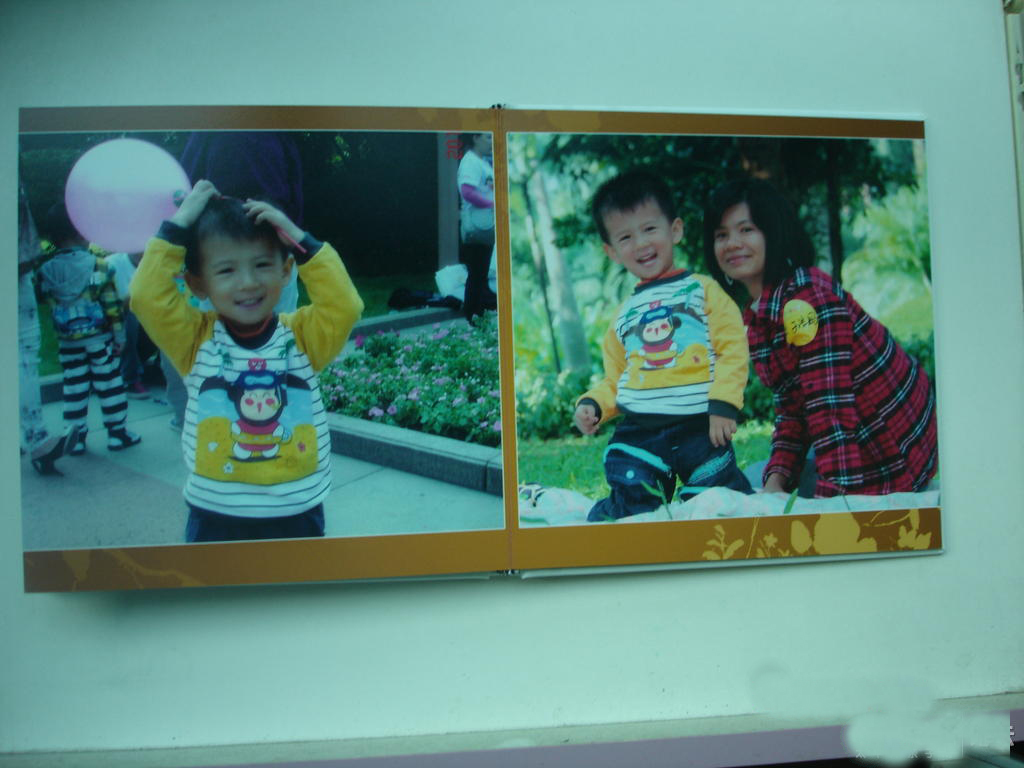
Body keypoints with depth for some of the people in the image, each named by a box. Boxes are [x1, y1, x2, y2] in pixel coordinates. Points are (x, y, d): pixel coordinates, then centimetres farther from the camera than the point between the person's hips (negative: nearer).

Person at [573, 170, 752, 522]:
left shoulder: (702, 289, 5)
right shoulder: (624, 314, 16)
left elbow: (733, 349, -3)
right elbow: (614, 379, 20)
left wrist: (723, 403, -13)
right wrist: (592, 404, 1)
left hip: (699, 428, -2)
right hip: (637, 435, 3)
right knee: (634, 511, 0)